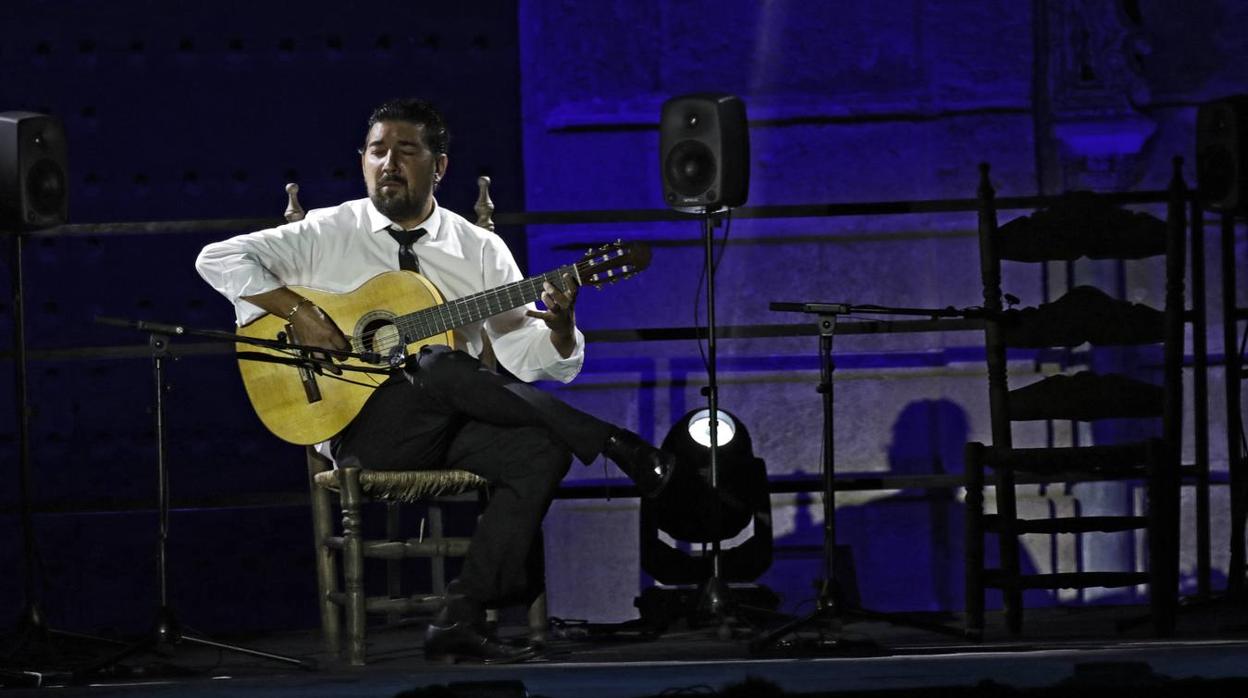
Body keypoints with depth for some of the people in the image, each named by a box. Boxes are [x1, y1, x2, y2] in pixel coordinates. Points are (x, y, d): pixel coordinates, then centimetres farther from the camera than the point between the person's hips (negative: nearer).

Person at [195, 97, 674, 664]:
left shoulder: (480, 250, 13)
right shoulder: (330, 234, 7)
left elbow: (531, 357, 7)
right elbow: (218, 259, 0)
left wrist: (559, 325, -17)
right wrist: (297, 312, -13)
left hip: (454, 424, 3)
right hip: (364, 428, -3)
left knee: (542, 452, -29)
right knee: (442, 369, -36)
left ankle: (461, 619, -30)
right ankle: (617, 446, -28)